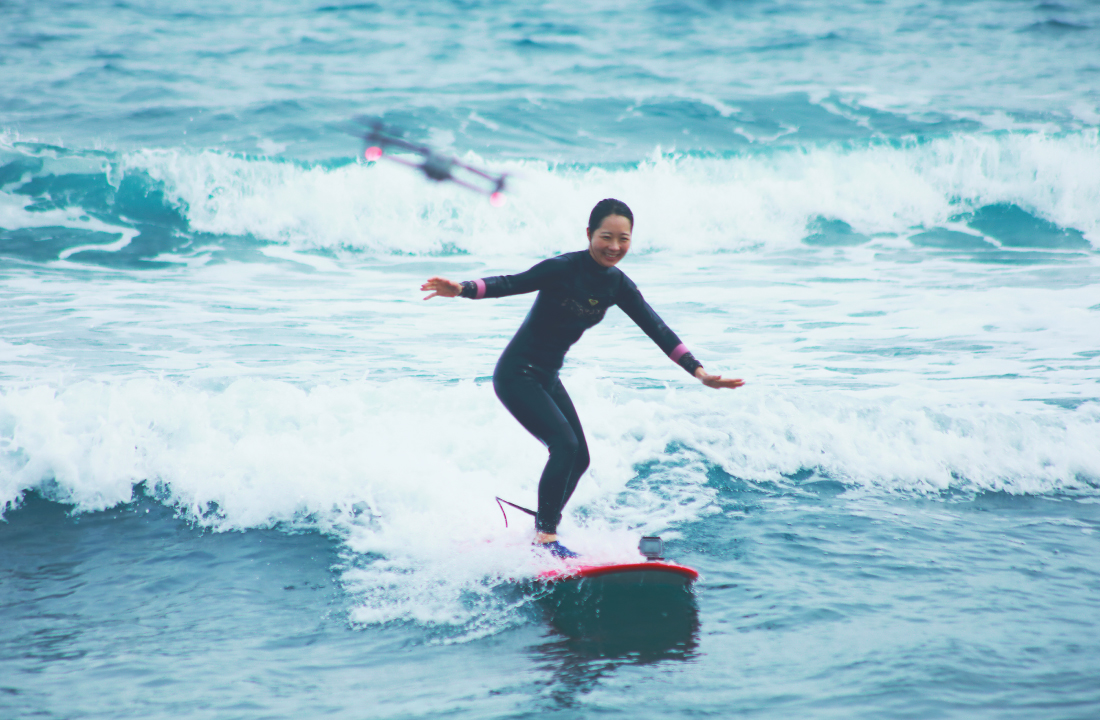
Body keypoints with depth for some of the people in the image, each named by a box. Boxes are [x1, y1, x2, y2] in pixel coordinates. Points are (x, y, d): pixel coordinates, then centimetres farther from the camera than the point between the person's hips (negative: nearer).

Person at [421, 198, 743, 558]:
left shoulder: (617, 285, -1)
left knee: (579, 459, 8)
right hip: (516, 374, -8)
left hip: (547, 377, 8)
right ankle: (546, 535, -13)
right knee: (565, 444, -21)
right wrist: (462, 289, -43)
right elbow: (512, 283, -26)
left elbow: (657, 330, -1)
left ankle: (539, 530, 25)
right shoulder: (563, 269, -20)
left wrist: (700, 372, -6)